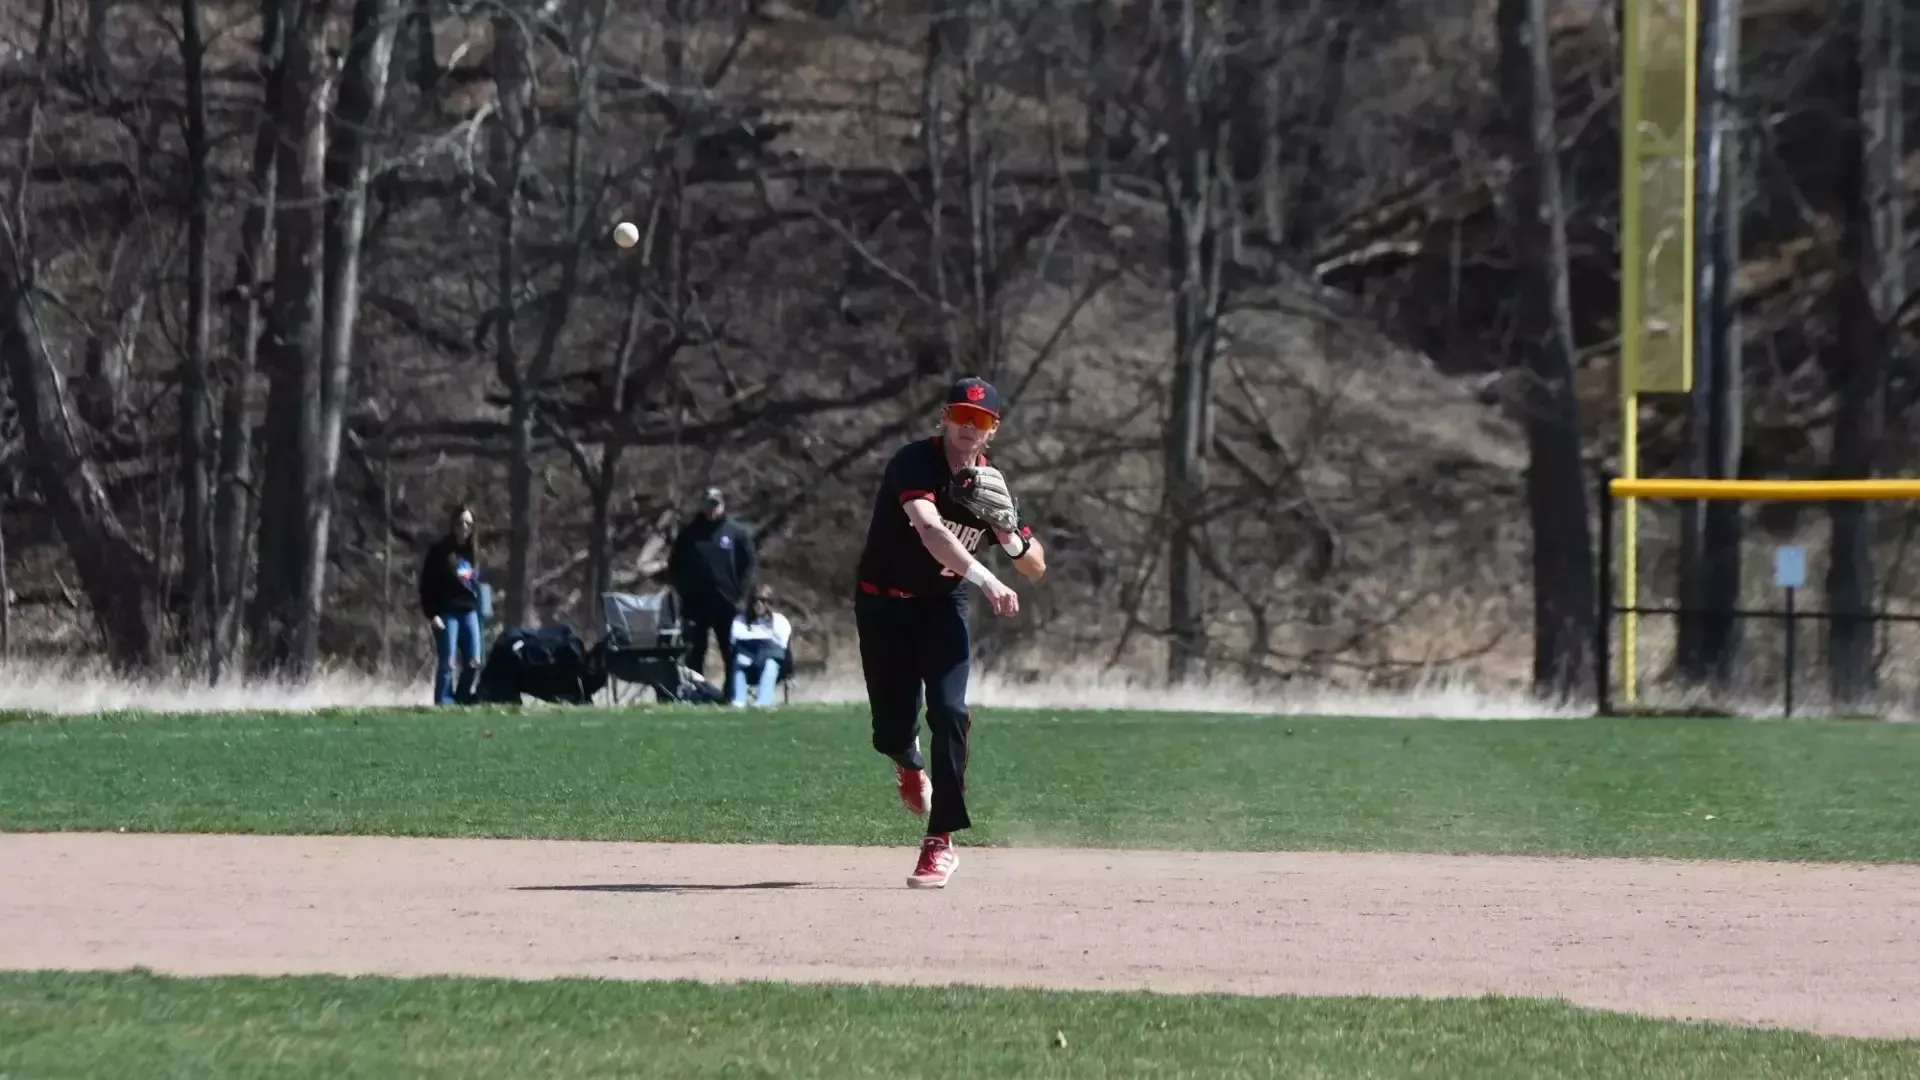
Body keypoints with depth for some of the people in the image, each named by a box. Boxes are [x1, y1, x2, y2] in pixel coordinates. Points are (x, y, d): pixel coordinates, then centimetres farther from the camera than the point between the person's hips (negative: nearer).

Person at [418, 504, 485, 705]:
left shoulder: (472, 552, 13)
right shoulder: (440, 551, -5)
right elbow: (427, 585, -7)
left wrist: (479, 610, 12)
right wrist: (432, 615, -14)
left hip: (469, 612, 6)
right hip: (447, 613, -6)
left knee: (473, 663, 2)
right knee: (446, 663, -8)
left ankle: (462, 702, 12)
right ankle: (444, 704, -5)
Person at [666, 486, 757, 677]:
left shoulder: (737, 532, 2)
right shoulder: (689, 532, 3)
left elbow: (748, 565, 4)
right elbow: (675, 565, 9)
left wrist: (739, 594, -4)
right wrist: (684, 590, -2)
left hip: (727, 604, -1)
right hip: (695, 604, 1)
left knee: (732, 656, 4)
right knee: (694, 656, 3)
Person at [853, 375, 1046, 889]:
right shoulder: (916, 463, -21)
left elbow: (1036, 569, 0)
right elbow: (930, 529, -41)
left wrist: (1009, 532, -23)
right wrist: (985, 579, -55)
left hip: (943, 607, 2)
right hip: (885, 607, -2)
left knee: (949, 712, -18)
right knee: (891, 730, 1)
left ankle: (941, 842, -14)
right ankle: (909, 763, 41)